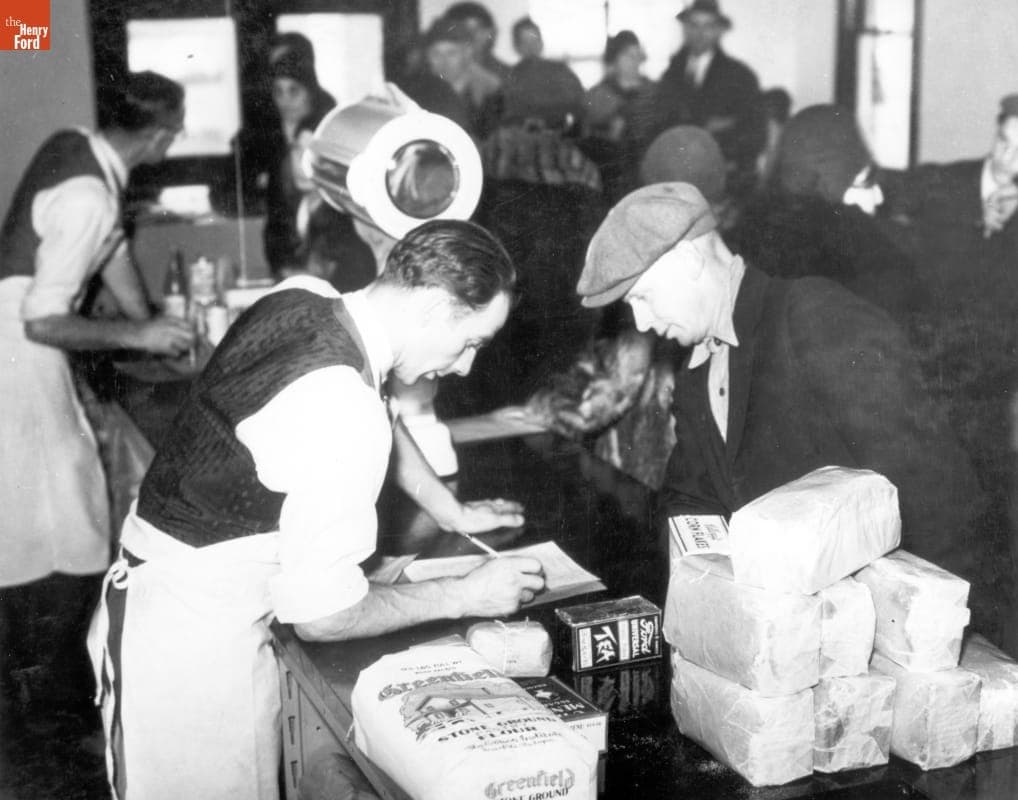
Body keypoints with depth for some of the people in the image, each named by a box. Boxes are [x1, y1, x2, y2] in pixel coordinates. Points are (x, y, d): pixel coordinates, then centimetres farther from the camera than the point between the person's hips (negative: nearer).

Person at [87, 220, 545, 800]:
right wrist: (463, 596, -10)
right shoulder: (343, 414, -29)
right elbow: (322, 615, -22)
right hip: (195, 649, -9)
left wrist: (452, 511, 22)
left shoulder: (302, 297, -3)